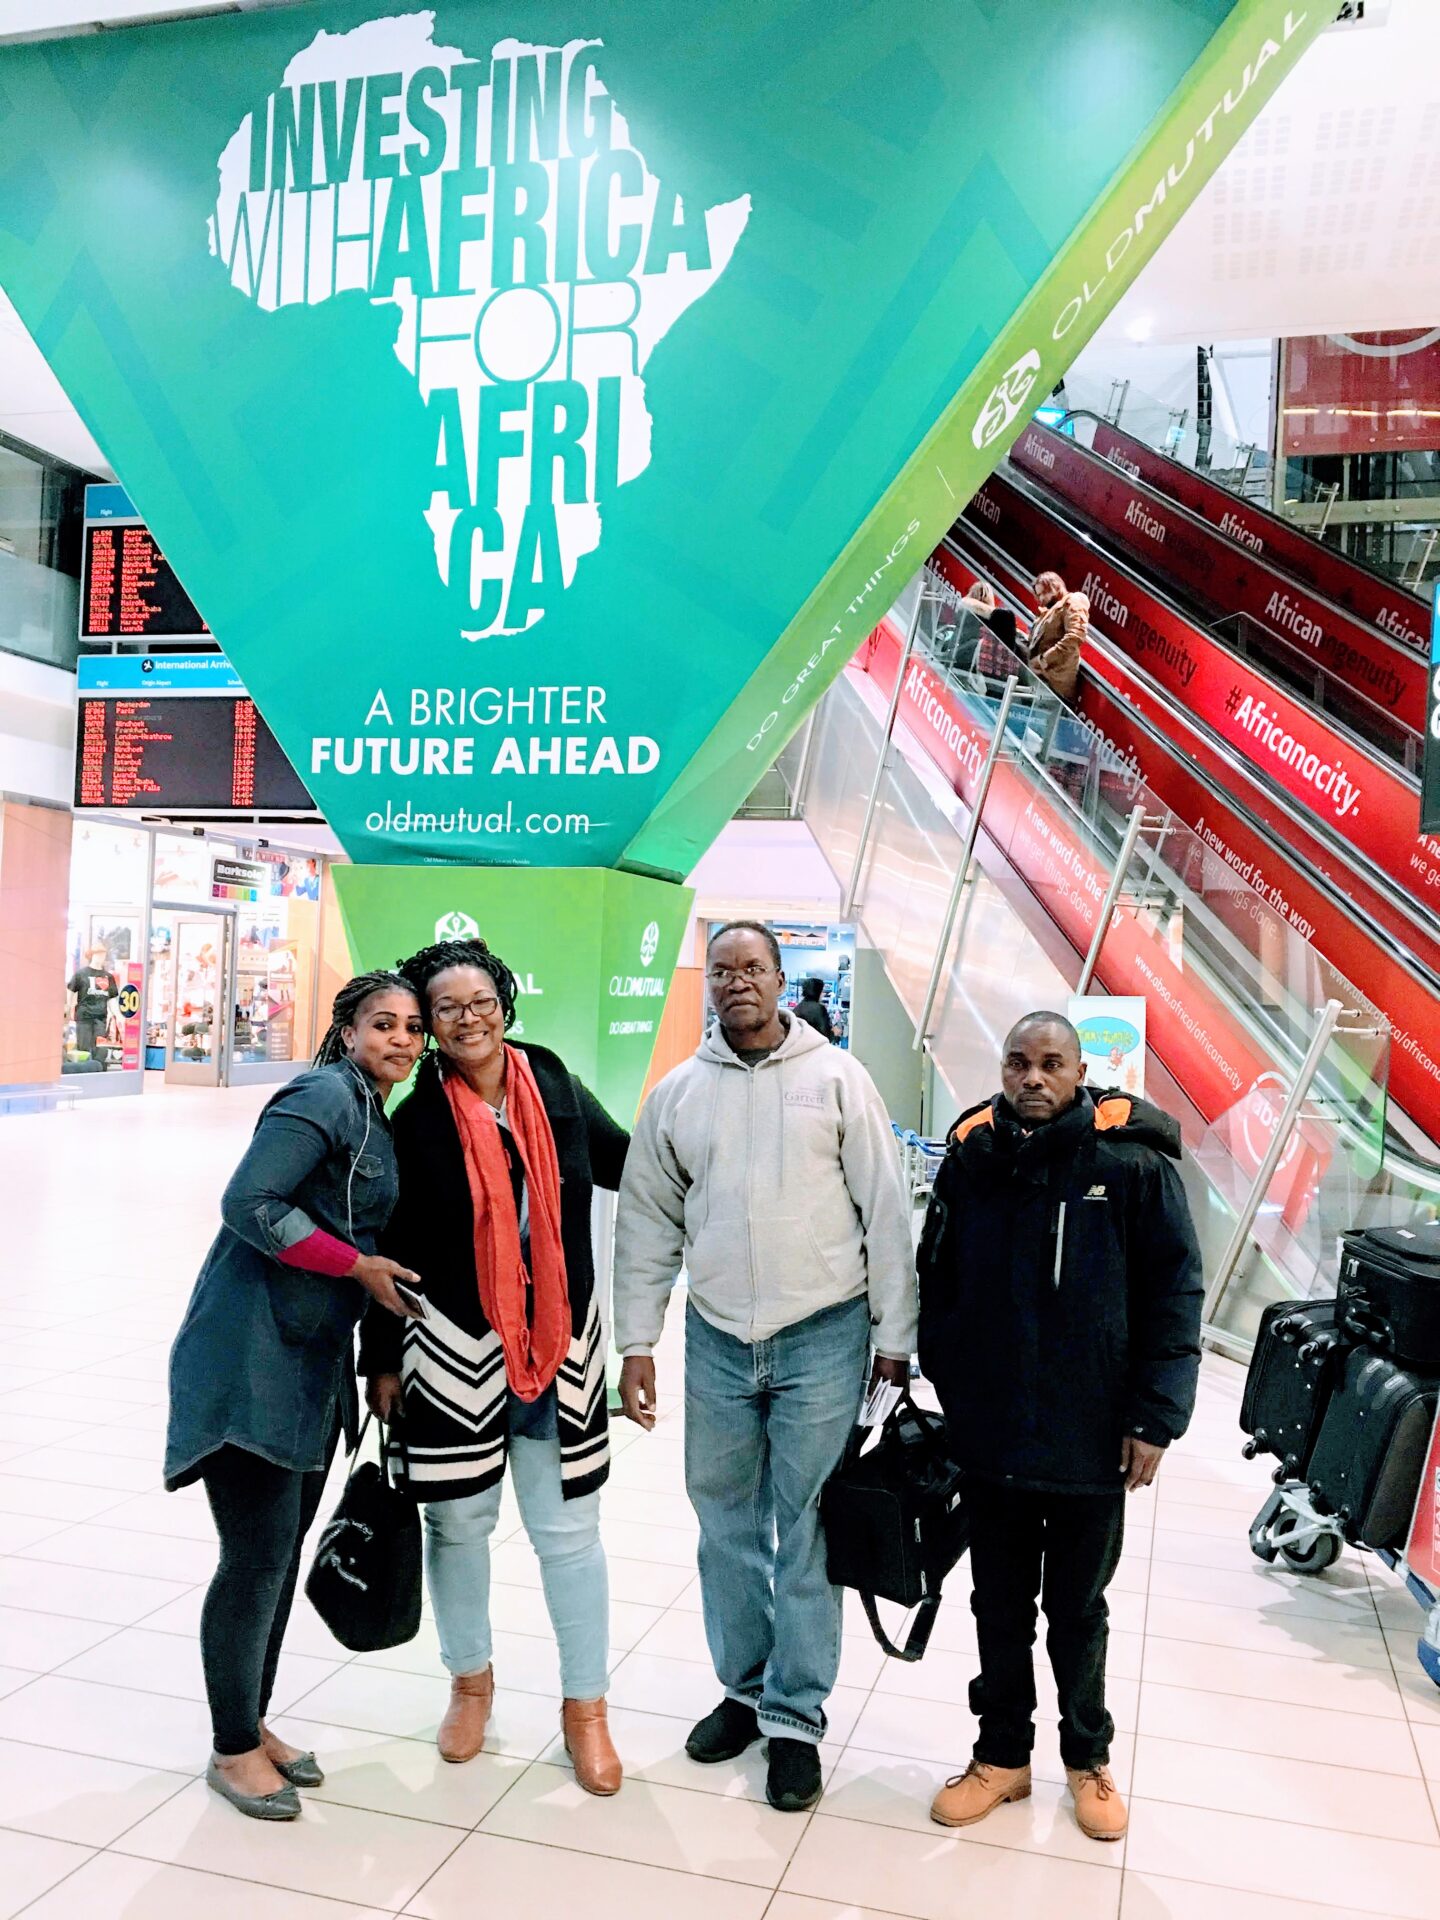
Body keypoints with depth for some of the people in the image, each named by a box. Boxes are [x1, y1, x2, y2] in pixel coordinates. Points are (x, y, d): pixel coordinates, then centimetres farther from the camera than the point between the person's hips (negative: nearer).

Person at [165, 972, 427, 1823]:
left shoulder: (380, 1120, 14)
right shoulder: (325, 1096, -14)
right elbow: (249, 1204, -22)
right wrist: (359, 1265, -16)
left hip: (315, 1362, 9)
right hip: (251, 1359, -9)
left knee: (285, 1553, 16)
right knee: (257, 1558, -1)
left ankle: (255, 1725, 31)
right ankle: (233, 1751, 17)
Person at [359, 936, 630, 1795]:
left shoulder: (555, 1086, -2)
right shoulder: (418, 1118, -8)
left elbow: (629, 1163, 13)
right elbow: (393, 1247, -2)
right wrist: (383, 1361, 1)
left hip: (560, 1347, 2)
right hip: (454, 1348, -1)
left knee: (569, 1530, 8)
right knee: (459, 1522, 13)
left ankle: (586, 1707, 26)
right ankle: (472, 1681, 39)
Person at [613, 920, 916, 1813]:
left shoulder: (836, 1076, -3)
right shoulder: (677, 1093, 5)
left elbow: (885, 1211, -3)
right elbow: (648, 1225, 9)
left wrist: (895, 1336, -4)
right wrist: (637, 1343, 5)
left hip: (822, 1337, -3)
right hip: (716, 1341, 3)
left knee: (807, 1533, 5)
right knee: (727, 1526, 14)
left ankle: (796, 1716, 19)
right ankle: (744, 1688, 33)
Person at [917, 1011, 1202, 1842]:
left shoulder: (1133, 1165, -11)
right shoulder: (970, 1159, -1)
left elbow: (1175, 1295, -9)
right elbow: (936, 1287, 6)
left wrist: (1155, 1419, -11)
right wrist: (948, 1395, 5)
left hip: (1091, 1445, -2)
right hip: (988, 1440, 3)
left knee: (1078, 1613, 17)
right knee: (1000, 1609, 17)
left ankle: (1089, 1758, 38)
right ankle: (1003, 1755, 36)